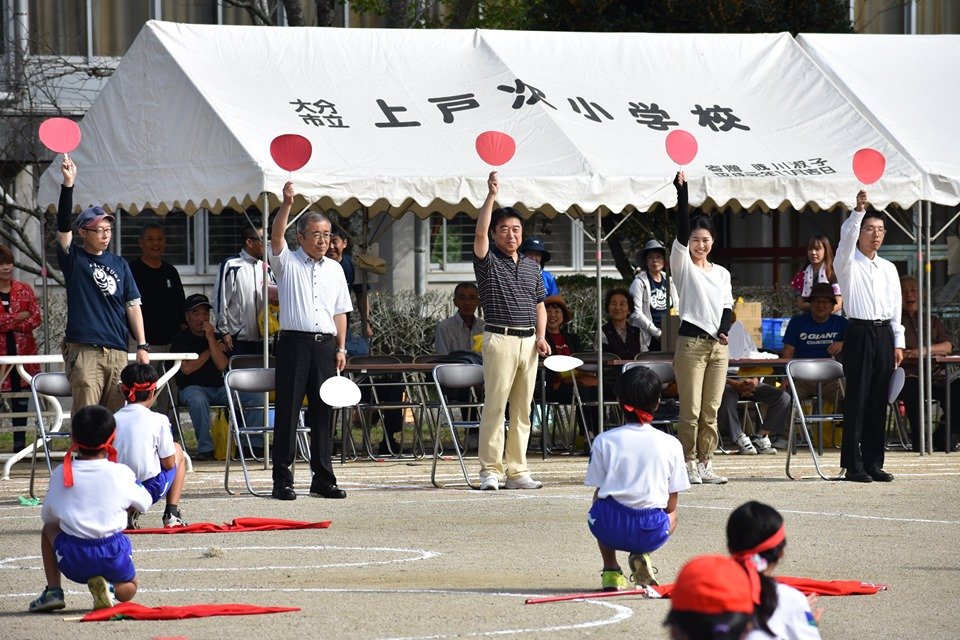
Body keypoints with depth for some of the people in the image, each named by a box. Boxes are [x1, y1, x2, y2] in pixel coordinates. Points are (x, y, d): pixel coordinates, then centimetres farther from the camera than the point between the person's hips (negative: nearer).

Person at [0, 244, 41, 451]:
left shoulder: (24, 290, 9)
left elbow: (36, 318, 1)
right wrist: (18, 318, -12)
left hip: (24, 350, 3)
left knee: (21, 399, 6)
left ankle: (20, 442, 12)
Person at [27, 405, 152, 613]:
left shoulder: (61, 473, 2)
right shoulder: (121, 473, -1)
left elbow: (47, 515, 13)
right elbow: (144, 503, 15)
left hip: (73, 560, 1)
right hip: (113, 554, -1)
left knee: (50, 528, 33)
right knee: (128, 588, 31)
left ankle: (53, 590, 18)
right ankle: (109, 588, -7)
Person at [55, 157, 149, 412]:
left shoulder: (119, 264, 16)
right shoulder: (73, 259, 5)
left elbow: (133, 305, 14)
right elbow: (63, 225, -9)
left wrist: (142, 345, 5)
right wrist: (68, 184, -21)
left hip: (117, 352, 4)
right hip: (84, 350, -4)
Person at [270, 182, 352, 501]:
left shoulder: (335, 269, 16)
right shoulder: (287, 262, 4)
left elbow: (340, 312, 17)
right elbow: (276, 235, -15)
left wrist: (341, 348, 8)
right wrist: (287, 204, -29)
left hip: (325, 345, 4)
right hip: (294, 342, -4)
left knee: (323, 412, 5)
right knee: (288, 411, -5)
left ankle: (322, 477, 10)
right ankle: (282, 479, -4)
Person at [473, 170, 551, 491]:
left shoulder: (532, 267, 18)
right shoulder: (488, 262, 2)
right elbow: (480, 233, -16)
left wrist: (541, 337, 5)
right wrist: (492, 195, -22)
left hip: (528, 341, 5)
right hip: (500, 339, -5)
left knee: (523, 408, 5)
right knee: (495, 406, -7)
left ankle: (517, 471, 8)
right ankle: (490, 470, -6)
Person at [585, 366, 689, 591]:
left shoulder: (604, 441, 2)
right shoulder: (671, 444, 3)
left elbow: (598, 494, 7)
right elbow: (670, 505, 7)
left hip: (611, 528, 1)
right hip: (651, 533, -1)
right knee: (672, 514, 36)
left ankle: (610, 569, 18)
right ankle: (641, 556, 7)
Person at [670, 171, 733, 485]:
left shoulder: (721, 273, 16)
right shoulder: (682, 265, 2)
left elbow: (727, 306, 15)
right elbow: (682, 228, -10)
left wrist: (724, 331, -5)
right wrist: (681, 191, -19)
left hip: (718, 344, 5)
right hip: (691, 342, -5)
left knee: (711, 411, 5)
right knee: (691, 410, -7)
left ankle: (705, 464, 9)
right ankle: (689, 465, -2)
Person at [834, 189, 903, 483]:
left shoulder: (889, 269, 17)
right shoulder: (848, 264, 1)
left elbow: (896, 306, 16)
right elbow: (846, 237, -19)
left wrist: (897, 343, 11)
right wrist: (859, 210, -32)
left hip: (884, 334, 5)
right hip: (859, 334, -5)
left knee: (878, 401, 5)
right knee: (857, 399, -6)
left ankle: (874, 463, 9)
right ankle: (853, 464, -4)